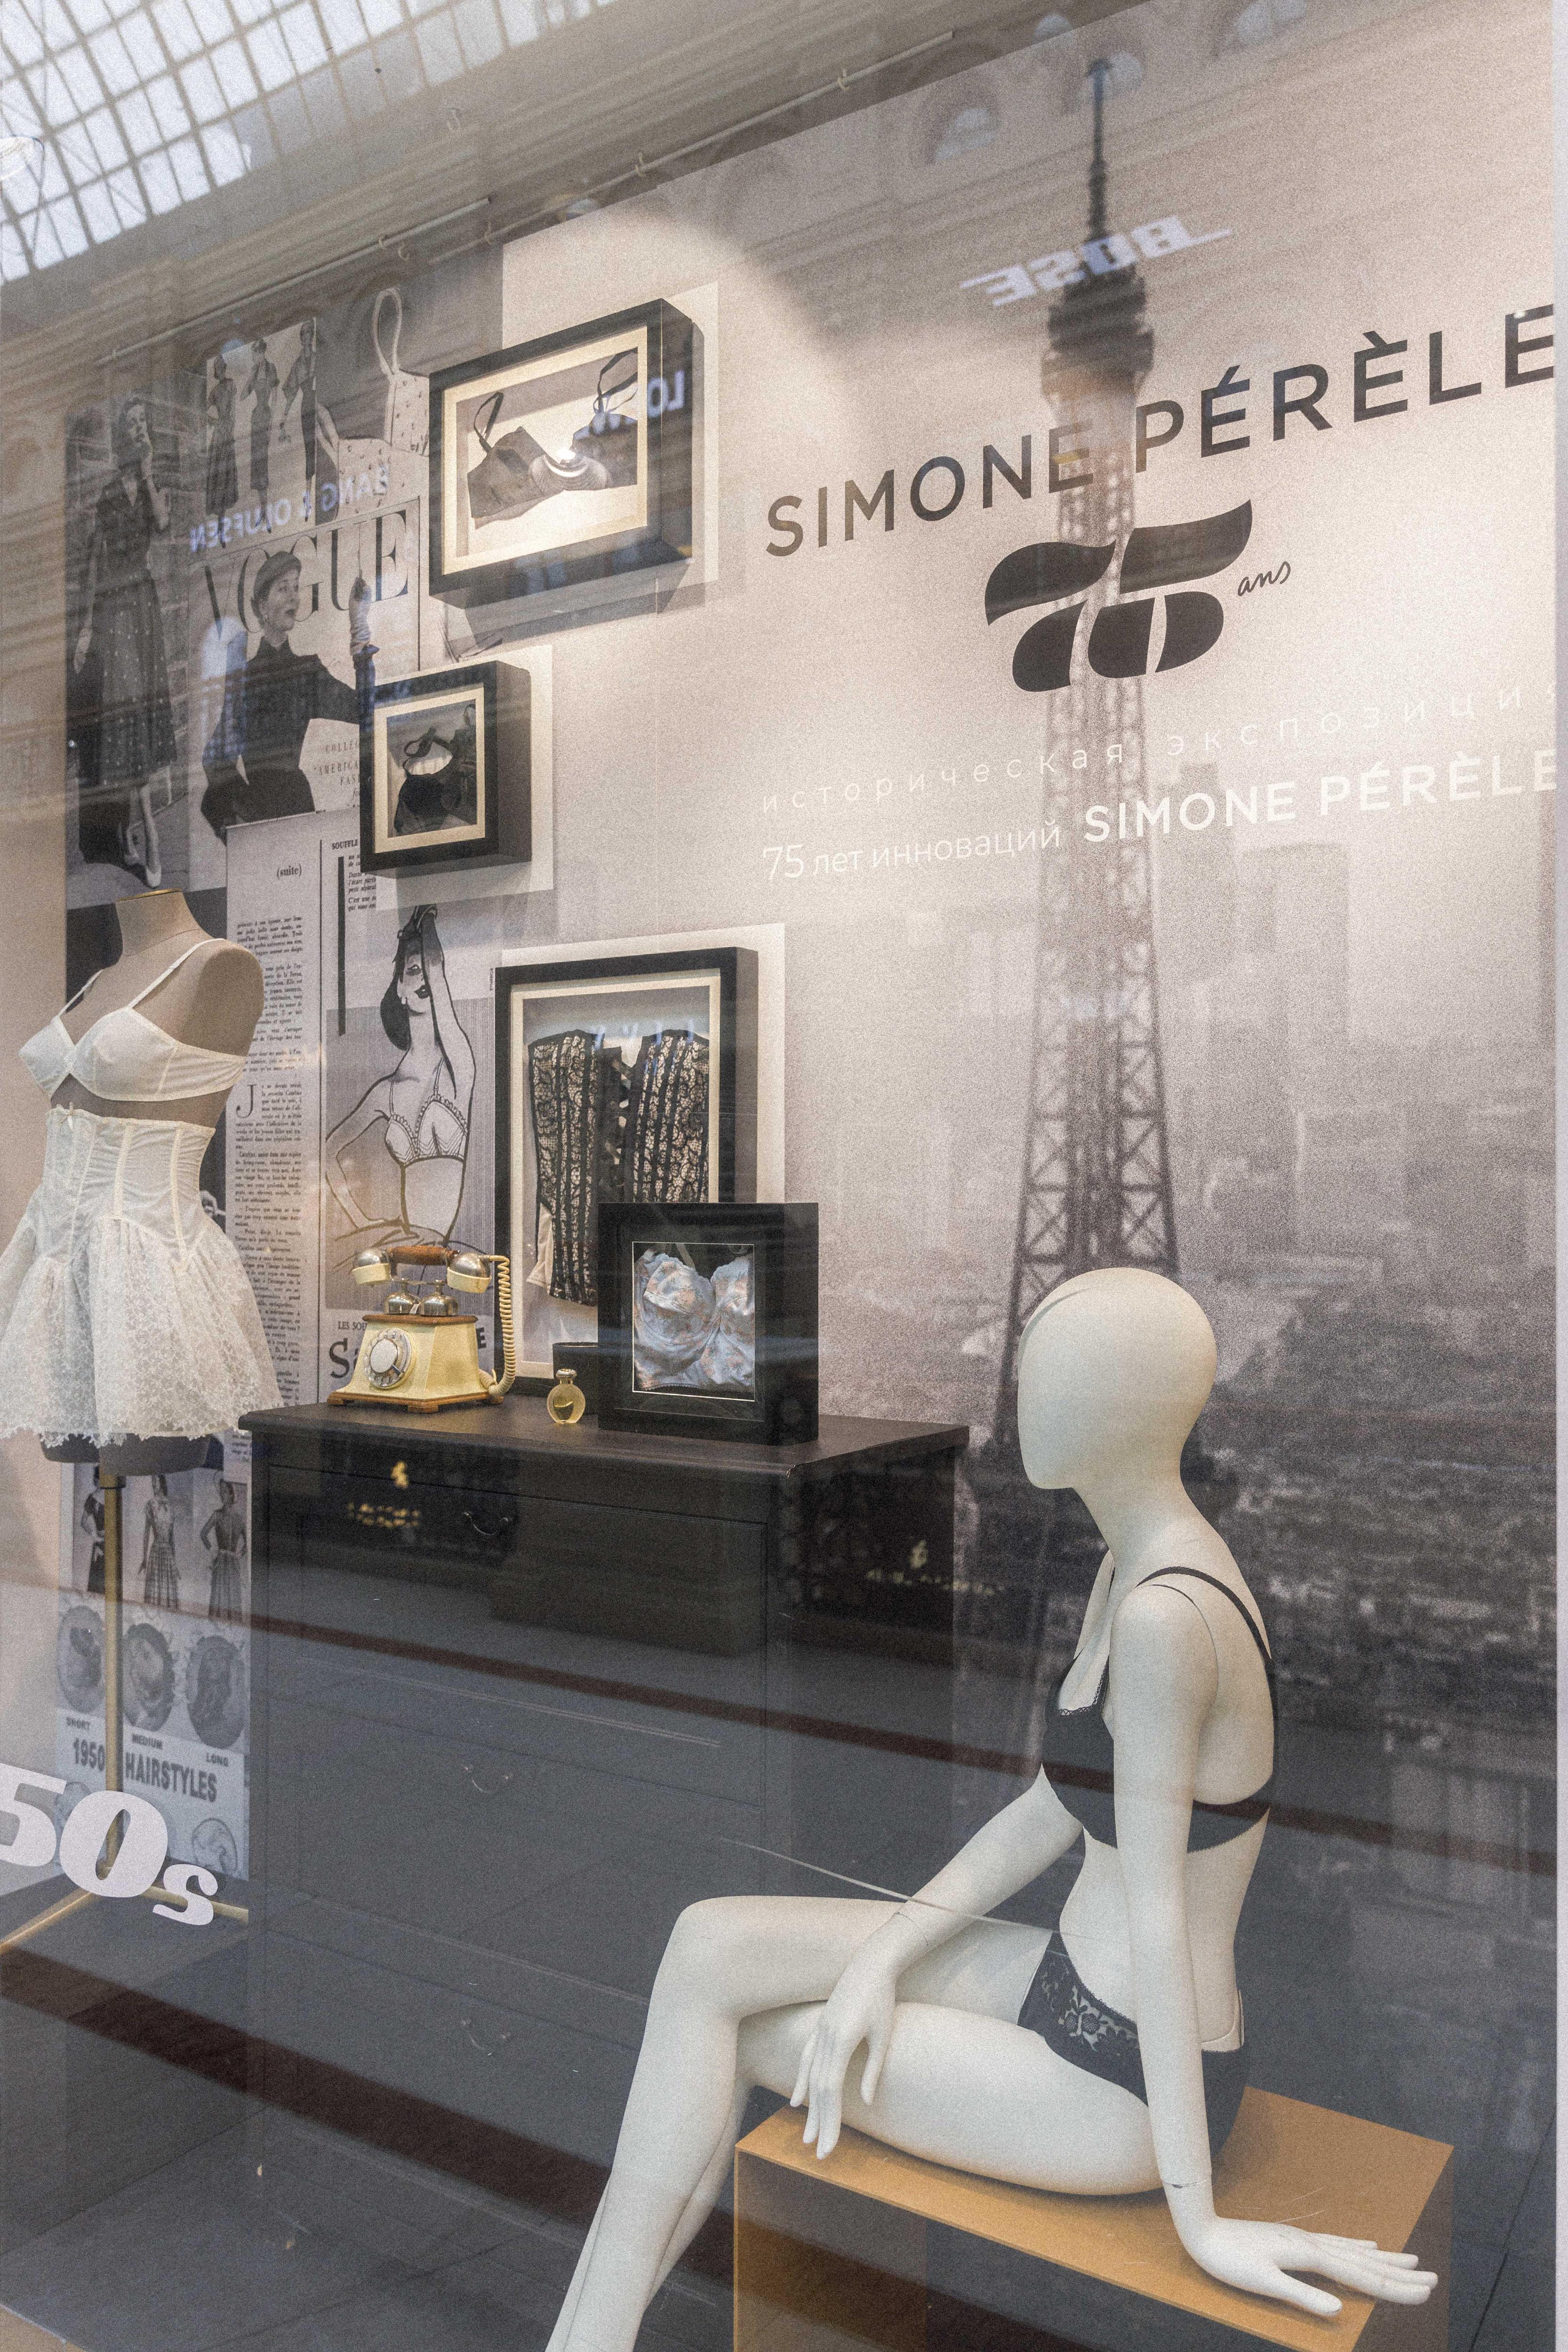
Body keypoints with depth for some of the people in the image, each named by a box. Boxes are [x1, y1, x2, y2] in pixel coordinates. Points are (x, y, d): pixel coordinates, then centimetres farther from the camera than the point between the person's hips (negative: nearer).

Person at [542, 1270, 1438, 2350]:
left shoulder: (1164, 1616, -27)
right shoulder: (1137, 1571, 3)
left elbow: (1157, 1914, -25)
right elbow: (1051, 1811, 6)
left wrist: (1197, 2215, -18)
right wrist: (883, 1956, -2)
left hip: (1124, 2085, -8)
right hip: (1079, 1989, 8)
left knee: (707, 2019, -1)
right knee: (710, 1944, -1)